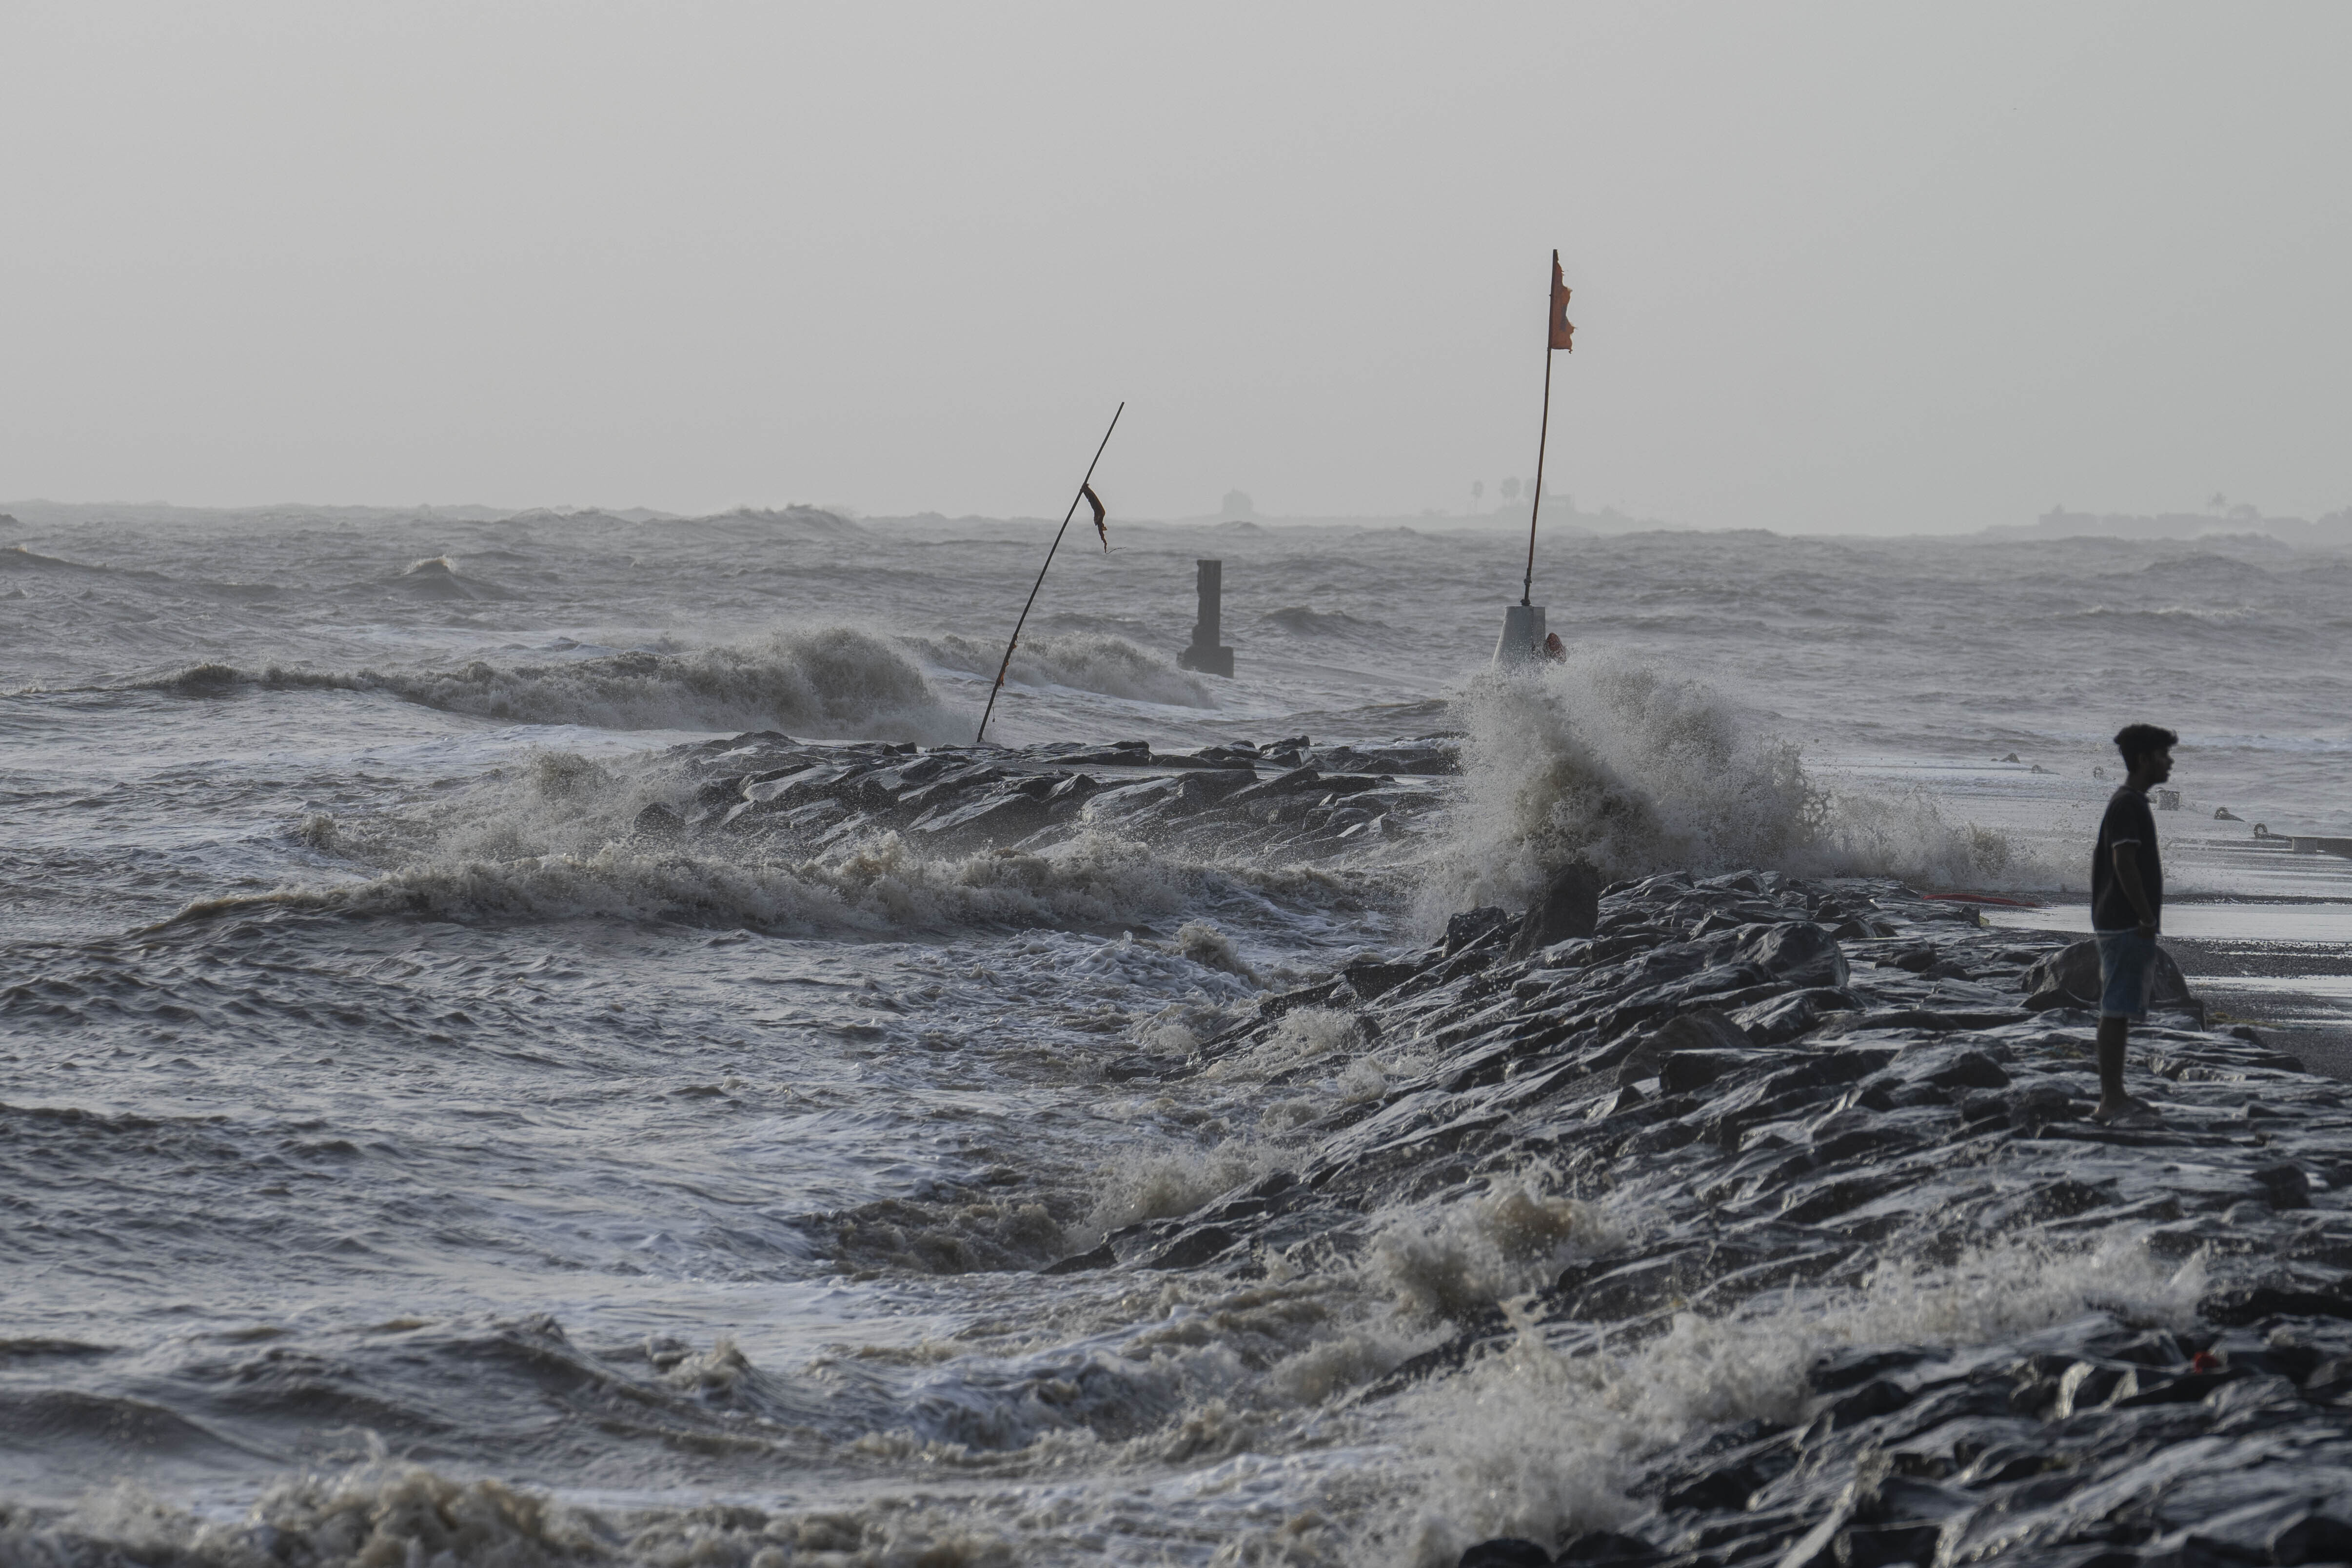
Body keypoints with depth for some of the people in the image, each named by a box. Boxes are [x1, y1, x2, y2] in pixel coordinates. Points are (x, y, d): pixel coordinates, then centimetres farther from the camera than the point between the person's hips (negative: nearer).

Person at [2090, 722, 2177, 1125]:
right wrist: (2147, 918, -20)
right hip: (2126, 926, -10)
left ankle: (2115, 1096, 15)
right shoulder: (2127, 805, -14)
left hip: (2123, 924, 10)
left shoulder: (2131, 803, 18)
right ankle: (2111, 1100, -10)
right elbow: (2124, 864, -22)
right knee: (2116, 1012, -9)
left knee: (2120, 1012, 11)